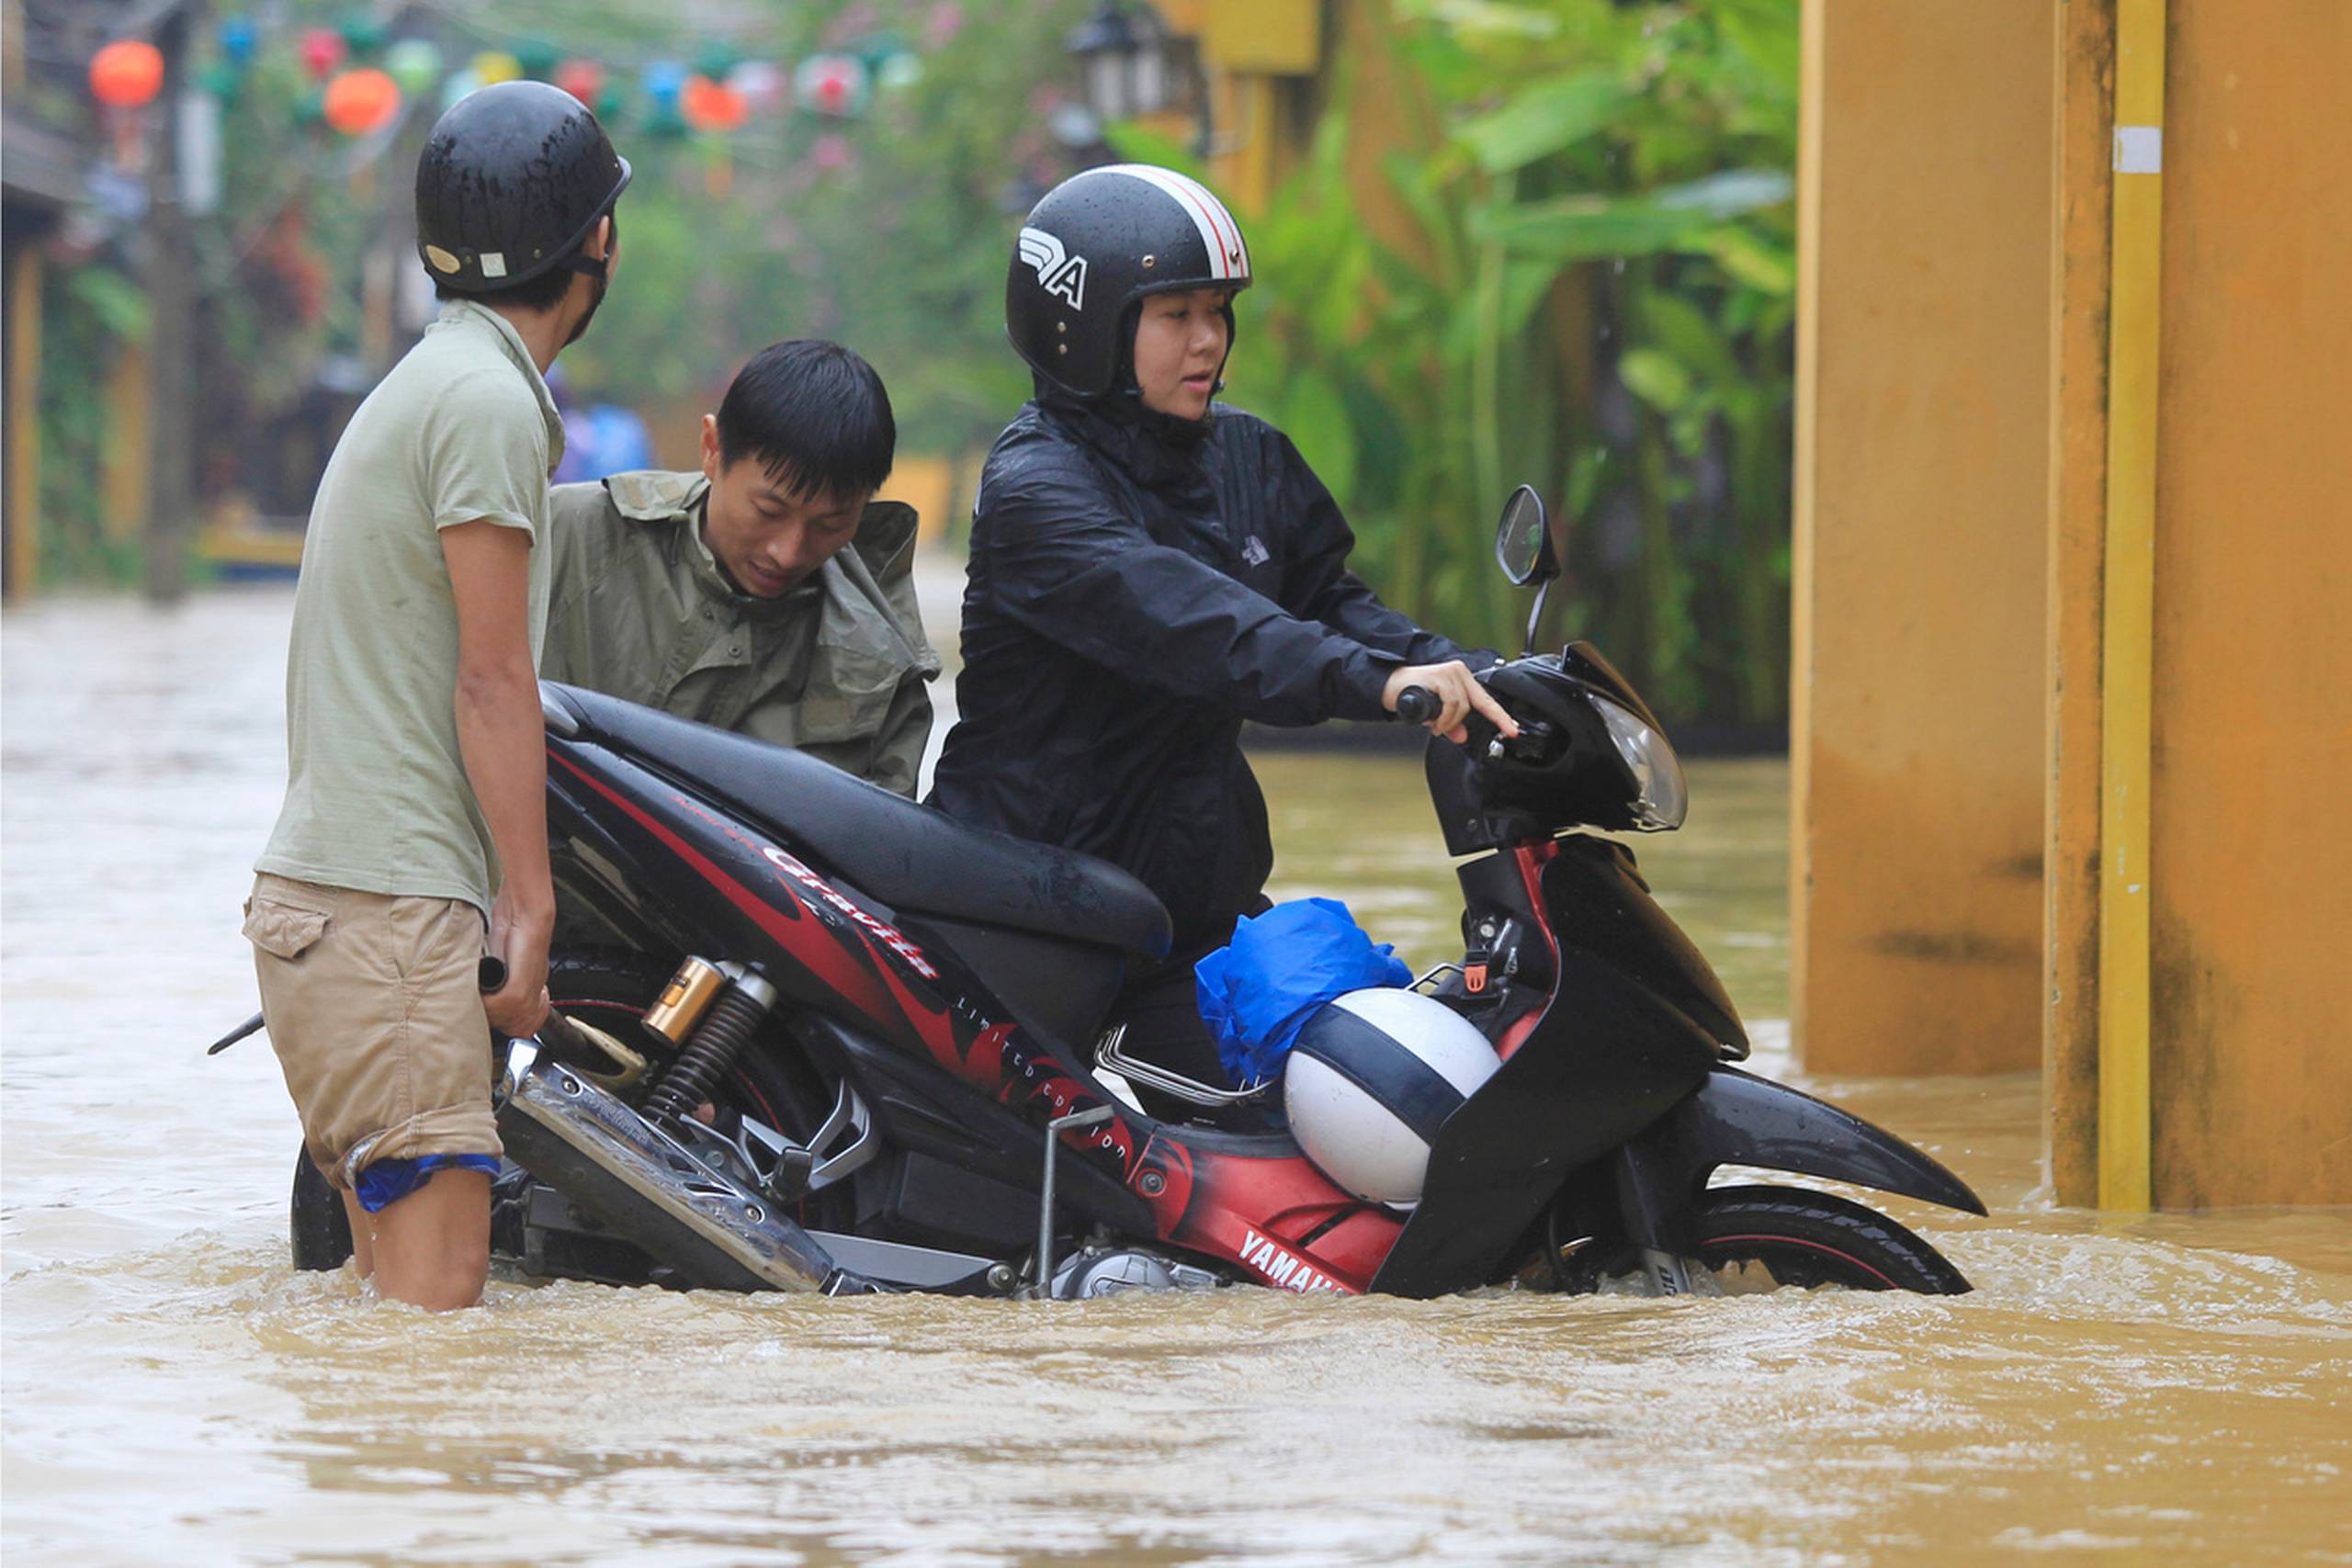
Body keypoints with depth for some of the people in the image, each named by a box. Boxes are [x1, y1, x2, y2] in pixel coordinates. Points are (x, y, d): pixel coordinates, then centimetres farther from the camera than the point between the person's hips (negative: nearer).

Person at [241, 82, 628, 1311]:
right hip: (386, 910, -10)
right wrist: (529, 909, -12)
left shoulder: (429, 383, 21)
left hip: (325, 890, 10)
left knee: (402, 1284, 6)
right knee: (439, 1281, -15)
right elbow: (492, 684, -13)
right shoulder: (489, 401, -10)